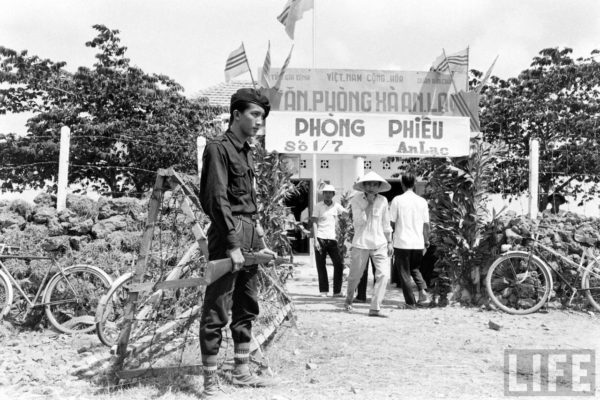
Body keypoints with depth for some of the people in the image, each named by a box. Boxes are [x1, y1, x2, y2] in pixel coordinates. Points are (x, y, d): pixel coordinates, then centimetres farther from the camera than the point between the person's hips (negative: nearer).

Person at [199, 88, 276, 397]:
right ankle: (210, 382, 3)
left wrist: (259, 243, 18)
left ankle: (241, 372, 25)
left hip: (249, 237, 9)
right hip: (228, 236, -9)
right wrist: (232, 244, -19)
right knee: (217, 312, -5)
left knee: (247, 309, 14)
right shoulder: (219, 148, -8)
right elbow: (217, 200, -15)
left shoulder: (247, 152, 18)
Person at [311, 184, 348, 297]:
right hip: (320, 238, -3)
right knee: (321, 266, 1)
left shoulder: (336, 206, 10)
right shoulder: (318, 206, 0)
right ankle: (323, 291, 9)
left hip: (332, 239, 3)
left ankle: (337, 291, 5)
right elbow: (314, 223, -4)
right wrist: (315, 240, -11)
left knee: (339, 264, -3)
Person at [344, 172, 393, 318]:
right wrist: (367, 203, -19)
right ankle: (349, 299, 39)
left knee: (384, 274, -13)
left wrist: (389, 242, 16)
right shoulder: (356, 200, -5)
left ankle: (375, 308, -9)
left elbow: (386, 223, 14)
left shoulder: (383, 201, 4)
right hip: (361, 244, -2)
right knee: (355, 275, 9)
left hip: (380, 244, 2)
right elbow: (359, 222, -16)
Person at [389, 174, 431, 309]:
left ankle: (410, 302, 9)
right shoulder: (422, 201, 2)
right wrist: (426, 240, 14)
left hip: (402, 242, -3)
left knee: (404, 273, 7)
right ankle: (422, 291, 2)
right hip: (418, 242, 4)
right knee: (415, 268, 23)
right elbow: (426, 224, 4)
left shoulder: (397, 200, -7)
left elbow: (391, 222, -6)